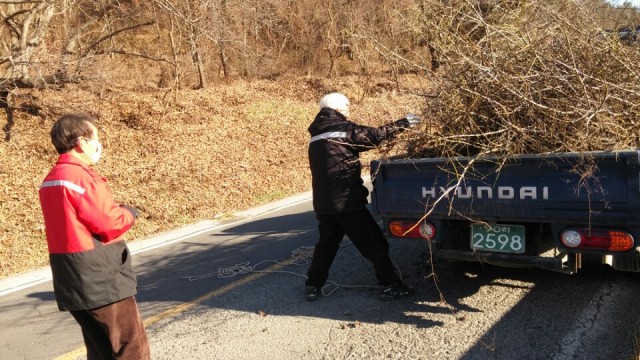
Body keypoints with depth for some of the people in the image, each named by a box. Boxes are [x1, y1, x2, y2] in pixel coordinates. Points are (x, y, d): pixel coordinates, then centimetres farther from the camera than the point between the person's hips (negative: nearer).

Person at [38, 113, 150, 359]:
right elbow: (110, 224, -19)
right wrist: (129, 213, 1)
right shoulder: (81, 177, -17)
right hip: (100, 279, -9)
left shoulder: (50, 181, 12)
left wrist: (116, 210, 4)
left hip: (71, 281, 9)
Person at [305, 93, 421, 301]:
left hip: (323, 202, 8)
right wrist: (404, 124, 3)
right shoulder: (344, 129, -8)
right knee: (374, 243, 2)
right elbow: (376, 135, -9)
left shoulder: (317, 136, 16)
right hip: (346, 201, -7)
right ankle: (391, 286, 6)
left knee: (326, 244, 20)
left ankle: (313, 286, 21)